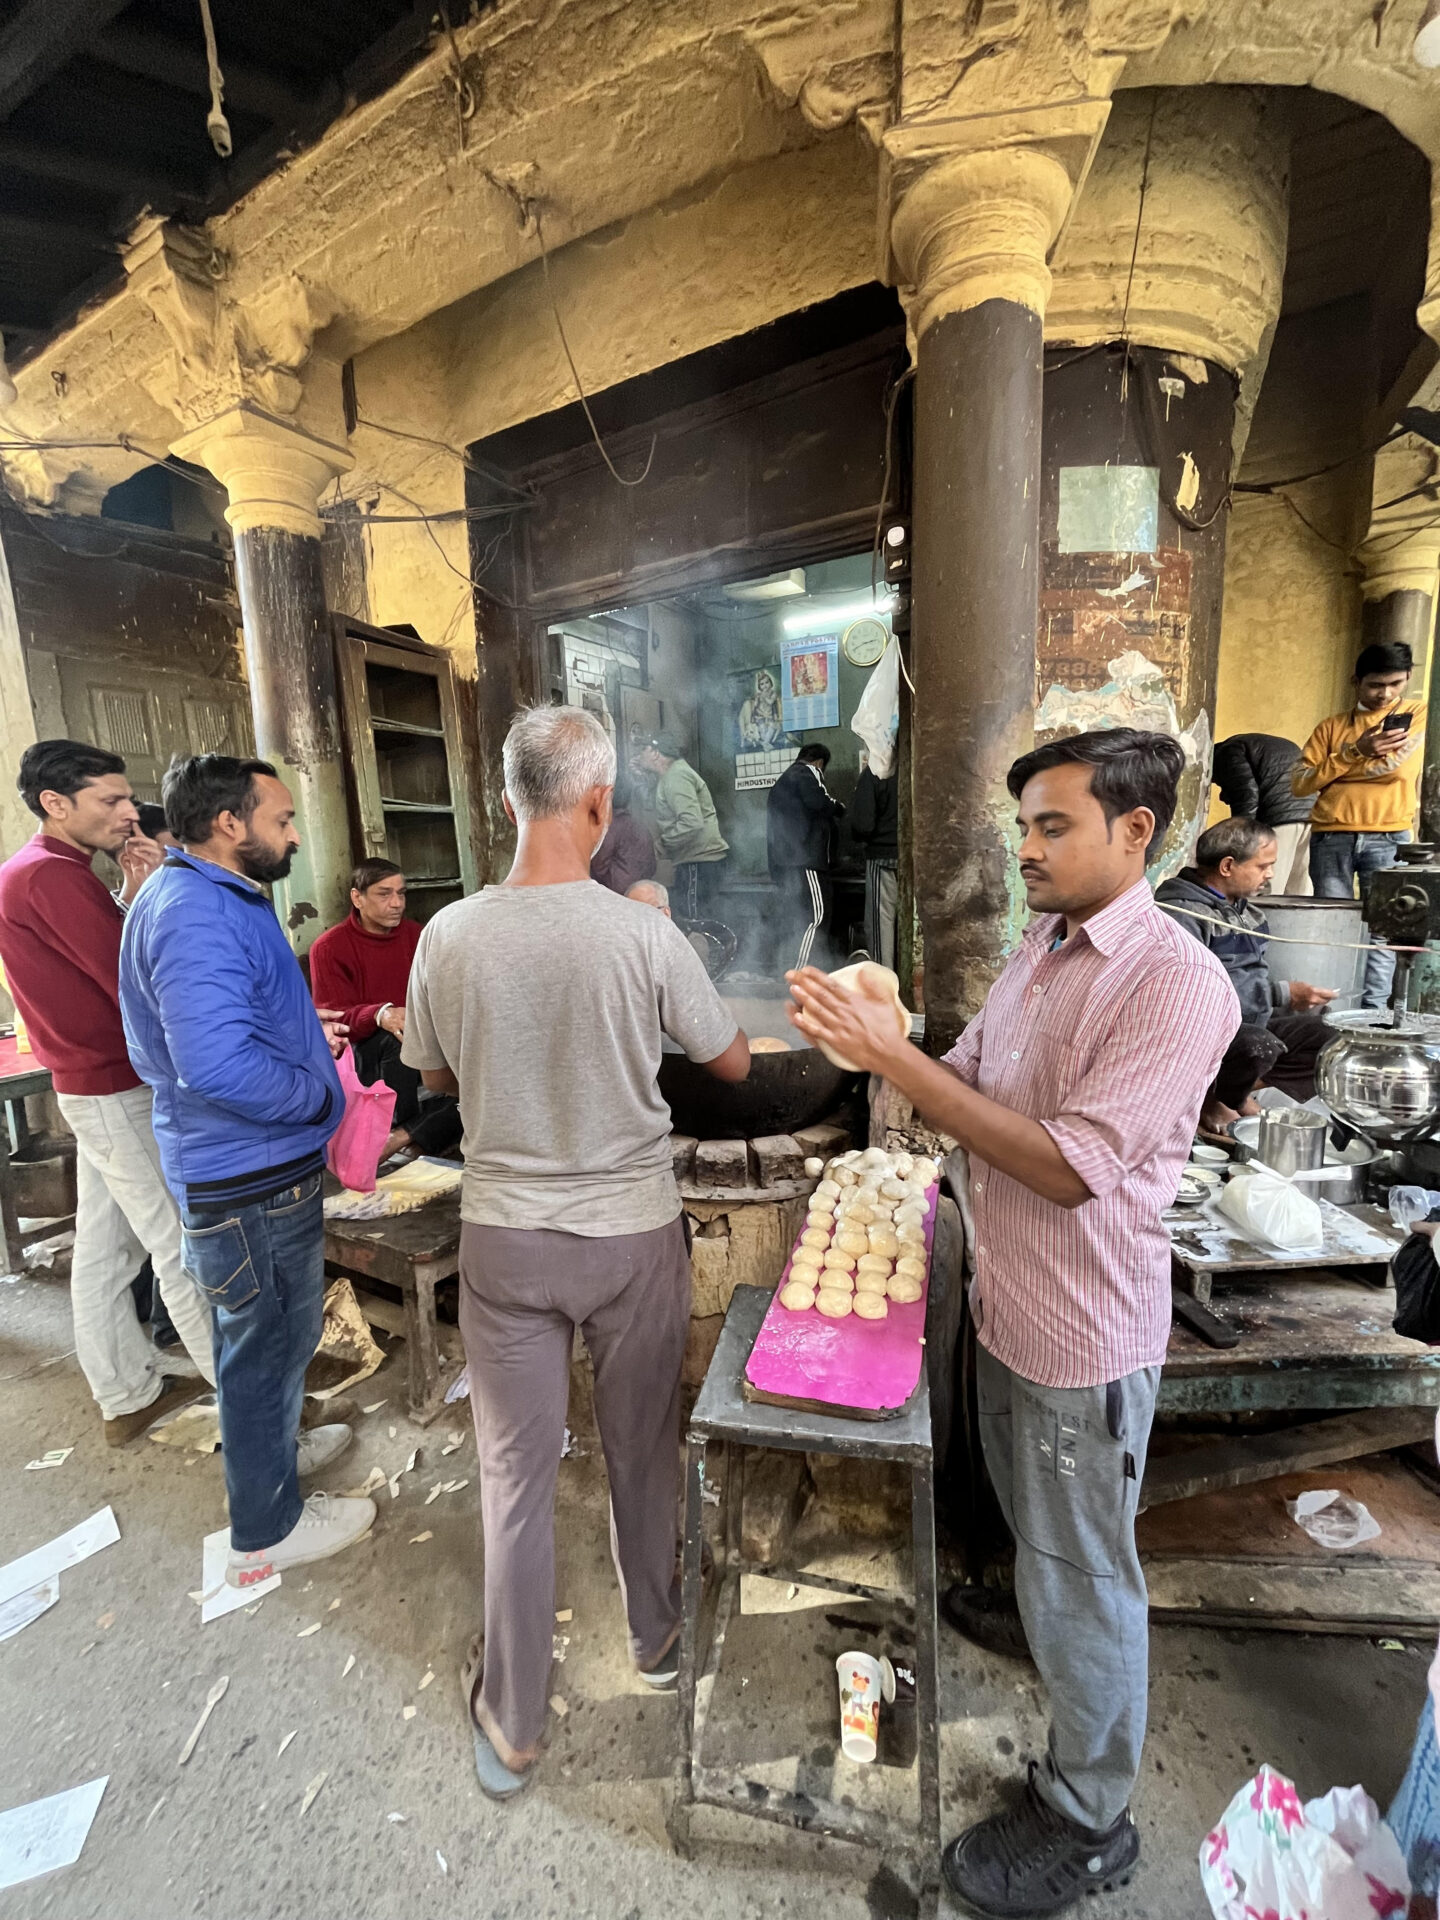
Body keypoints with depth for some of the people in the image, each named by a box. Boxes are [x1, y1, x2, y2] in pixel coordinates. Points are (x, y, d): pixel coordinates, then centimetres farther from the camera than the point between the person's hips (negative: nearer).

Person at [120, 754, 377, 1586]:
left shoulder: (211, 900, 10)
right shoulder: (198, 917, -26)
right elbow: (221, 1067, -35)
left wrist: (304, 1036, 10)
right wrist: (320, 1091, -20)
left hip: (242, 1166, 10)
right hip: (252, 1177, -10)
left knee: (262, 1334, 28)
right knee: (271, 1341, 9)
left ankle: (271, 1447, 51)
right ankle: (267, 1528, 30)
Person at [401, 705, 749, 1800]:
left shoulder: (449, 936, -11)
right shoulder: (644, 935, -18)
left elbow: (434, 1074, 6)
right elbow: (734, 1063, -4)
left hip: (505, 1237, 2)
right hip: (633, 1233, -1)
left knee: (516, 1475, 19)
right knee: (643, 1451, 23)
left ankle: (512, 1728, 39)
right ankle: (657, 1638, 50)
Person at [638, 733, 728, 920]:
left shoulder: (676, 777, -14)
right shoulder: (671, 775, 18)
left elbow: (692, 823, -25)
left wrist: (662, 843, -14)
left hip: (699, 860, -10)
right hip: (697, 858, 10)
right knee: (702, 921, 15)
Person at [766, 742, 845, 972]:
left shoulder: (783, 779, 29)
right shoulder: (808, 773, 1)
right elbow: (818, 802, -15)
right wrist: (838, 808, 3)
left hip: (782, 860, 10)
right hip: (804, 858, -10)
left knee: (792, 915, 10)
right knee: (816, 913, -13)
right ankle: (799, 971, -19)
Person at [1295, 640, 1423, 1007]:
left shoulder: (1418, 715, 11)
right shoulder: (1332, 727, 13)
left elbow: (1396, 766, -8)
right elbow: (1299, 783, 1)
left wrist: (1330, 769, 0)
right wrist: (1354, 751, -7)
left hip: (1388, 838, -1)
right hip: (1331, 838, 1)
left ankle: (1373, 1008, 1)